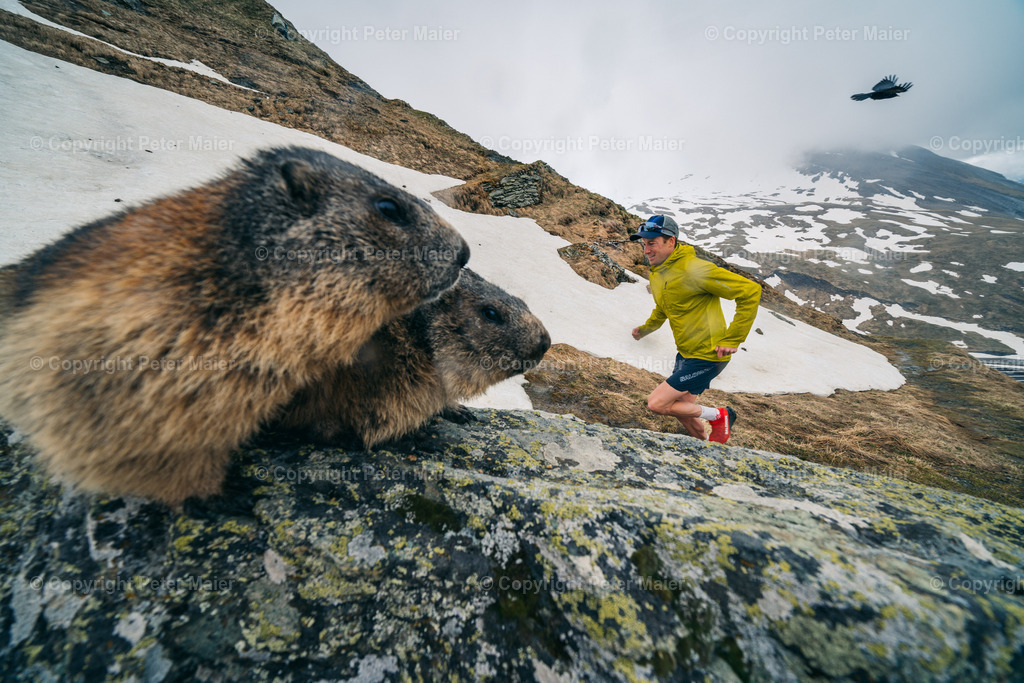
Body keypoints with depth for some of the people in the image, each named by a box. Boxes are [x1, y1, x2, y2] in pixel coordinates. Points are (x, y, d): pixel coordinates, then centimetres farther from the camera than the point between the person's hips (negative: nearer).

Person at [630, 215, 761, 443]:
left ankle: (719, 416, 11)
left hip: (706, 356, -8)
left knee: (656, 404, -9)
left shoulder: (694, 269, -22)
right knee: (681, 410, 18)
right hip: (686, 353, 8)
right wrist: (645, 329, 17)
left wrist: (733, 340, -21)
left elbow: (750, 290, -21)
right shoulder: (656, 274, 5)